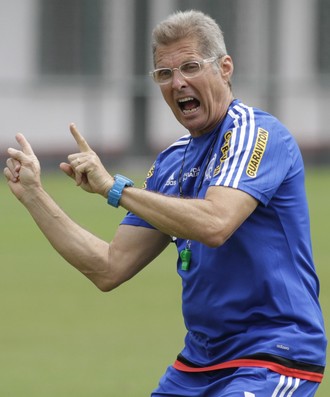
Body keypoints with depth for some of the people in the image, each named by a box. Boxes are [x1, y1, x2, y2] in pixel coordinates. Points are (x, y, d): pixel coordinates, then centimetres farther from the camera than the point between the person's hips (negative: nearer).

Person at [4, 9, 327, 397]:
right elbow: (109, 269, 11)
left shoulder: (258, 133, -11)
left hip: (275, 356, -8)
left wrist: (113, 186, -21)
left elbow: (214, 224, -28)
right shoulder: (171, 161, 12)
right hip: (198, 362, 8)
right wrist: (33, 194, 7)